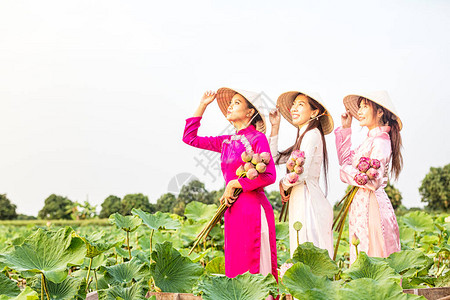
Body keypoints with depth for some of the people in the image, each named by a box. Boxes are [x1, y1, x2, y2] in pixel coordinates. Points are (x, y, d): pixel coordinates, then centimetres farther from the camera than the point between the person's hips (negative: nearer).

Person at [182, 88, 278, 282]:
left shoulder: (258, 138, -5)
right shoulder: (226, 142, 14)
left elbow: (269, 176, -13)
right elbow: (189, 138, 20)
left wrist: (235, 184, -11)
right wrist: (202, 106, 17)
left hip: (253, 208, -7)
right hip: (233, 211, 7)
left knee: (252, 266, -6)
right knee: (235, 265, 8)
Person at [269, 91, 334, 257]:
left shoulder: (312, 134, -11)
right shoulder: (303, 137, 19)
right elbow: (275, 158, 22)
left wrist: (283, 184, 0)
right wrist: (275, 127, 18)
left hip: (307, 199, -10)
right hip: (300, 200, 10)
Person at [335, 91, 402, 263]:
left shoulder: (380, 141, -13)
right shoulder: (370, 140, 15)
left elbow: (374, 181, -20)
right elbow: (345, 159, 27)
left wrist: (347, 172, -7)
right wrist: (345, 129, 23)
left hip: (372, 205, -9)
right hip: (361, 205, 9)